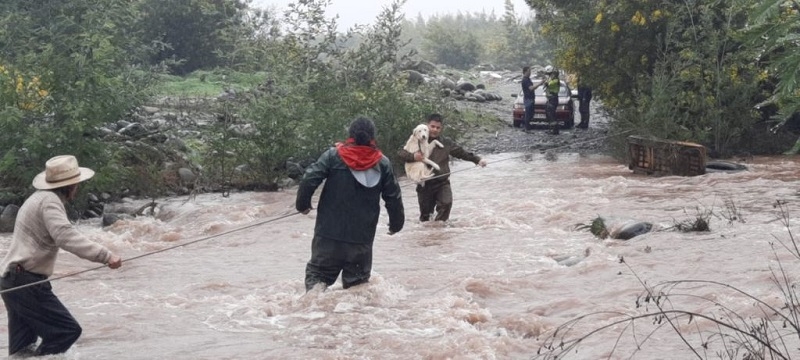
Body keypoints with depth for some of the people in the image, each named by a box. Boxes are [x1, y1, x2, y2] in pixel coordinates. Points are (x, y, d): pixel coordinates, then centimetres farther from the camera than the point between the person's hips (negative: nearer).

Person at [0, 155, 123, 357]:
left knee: (22, 348, 14)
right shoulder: (49, 200, -13)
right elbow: (66, 236, -28)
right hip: (27, 282, -11)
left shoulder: (37, 197, 19)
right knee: (67, 330, -11)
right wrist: (105, 255, -36)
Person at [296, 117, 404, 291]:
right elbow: (393, 198, 7)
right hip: (362, 238, 1)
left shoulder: (333, 155, -5)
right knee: (357, 280, 16)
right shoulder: (383, 164, 1)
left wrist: (303, 204, 7)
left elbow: (309, 179, -10)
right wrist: (396, 223, 22)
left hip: (329, 233, -1)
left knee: (318, 271, 6)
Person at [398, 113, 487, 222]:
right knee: (425, 211, 5)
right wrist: (412, 156, -24)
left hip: (442, 182, 1)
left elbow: (462, 152, 10)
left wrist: (477, 159, 0)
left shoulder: (446, 143, 5)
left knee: (446, 203, -24)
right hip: (425, 183, 0)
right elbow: (400, 152, -5)